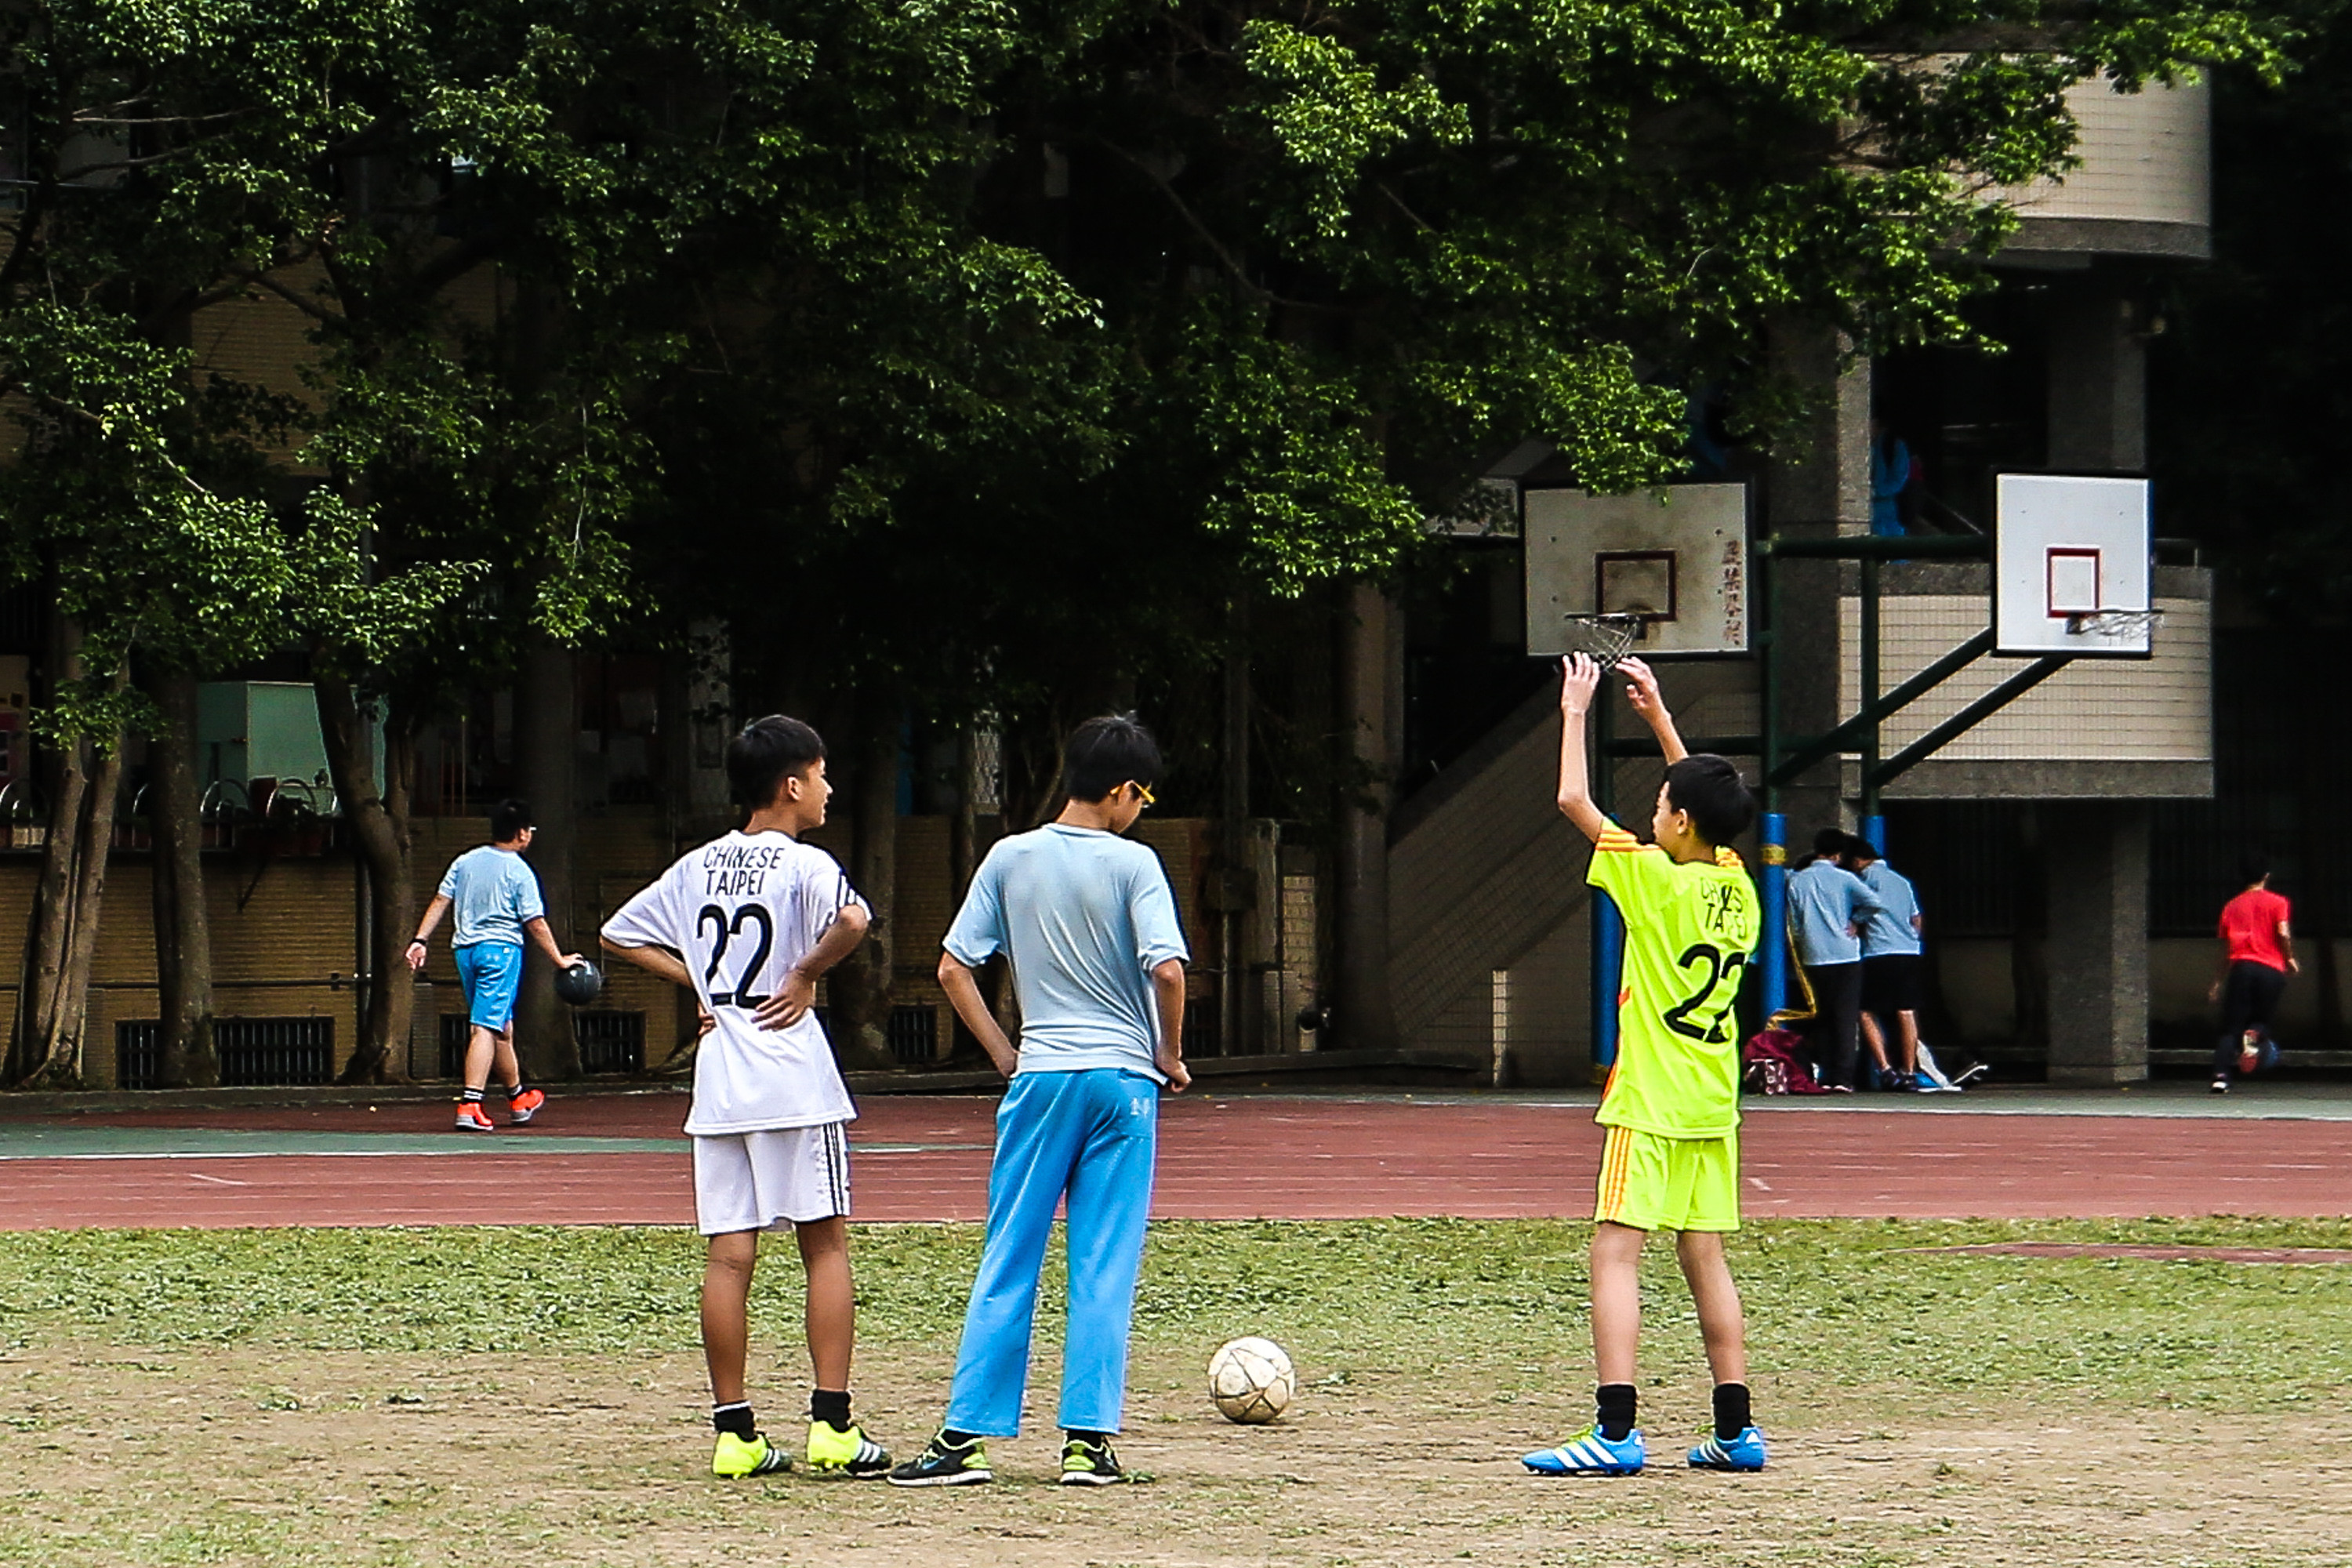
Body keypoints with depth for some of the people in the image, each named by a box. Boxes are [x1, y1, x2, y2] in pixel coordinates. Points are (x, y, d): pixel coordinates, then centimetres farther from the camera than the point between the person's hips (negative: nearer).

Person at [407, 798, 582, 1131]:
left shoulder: (465, 862, 8)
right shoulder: (519, 872, -6)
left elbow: (440, 902, 4)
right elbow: (536, 924, -6)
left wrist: (420, 940, 3)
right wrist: (559, 959, 2)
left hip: (465, 948, 6)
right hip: (501, 948, -6)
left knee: (502, 1027, 19)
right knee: (486, 1028, -11)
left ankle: (518, 1099, 33)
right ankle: (470, 1106, -21)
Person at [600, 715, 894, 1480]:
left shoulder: (696, 869, 11)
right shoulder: (802, 864, -8)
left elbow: (620, 935, 21)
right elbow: (852, 919, -30)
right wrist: (805, 976, -13)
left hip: (717, 1084, 5)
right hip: (794, 1080, -5)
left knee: (728, 1257, 4)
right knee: (825, 1246, 1)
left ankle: (734, 1431, 3)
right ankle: (832, 1424, -4)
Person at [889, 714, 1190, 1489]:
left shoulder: (1011, 858, 3)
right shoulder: (1133, 864, -5)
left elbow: (953, 969, 2)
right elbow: (1167, 970, -15)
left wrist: (1004, 1053, 10)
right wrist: (1170, 1055, 0)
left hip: (1040, 1077, 2)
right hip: (1123, 1077, -2)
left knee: (1007, 1264, 5)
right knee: (1106, 1268, 3)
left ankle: (965, 1435, 0)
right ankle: (1088, 1437, 0)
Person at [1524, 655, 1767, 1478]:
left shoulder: (1659, 881, -14)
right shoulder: (1737, 888, 5)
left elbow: (1574, 801, -9)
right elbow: (1707, 802, 24)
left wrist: (1575, 713, 4)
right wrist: (1658, 716, 28)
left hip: (1651, 1101, -7)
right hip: (1712, 1103, 7)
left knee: (1616, 1253, -8)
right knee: (1705, 1258, 11)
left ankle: (1616, 1431, -16)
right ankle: (1736, 1430, 11)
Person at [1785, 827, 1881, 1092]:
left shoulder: (1797, 882, 6)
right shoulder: (1843, 879, -3)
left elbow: (1794, 926, 7)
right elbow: (1873, 901, -15)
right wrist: (1855, 921, 0)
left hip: (1814, 958, 3)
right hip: (1846, 956, -3)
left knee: (1826, 1019, 12)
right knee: (1847, 1018, -2)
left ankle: (1827, 1077, 8)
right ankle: (1843, 1077, -11)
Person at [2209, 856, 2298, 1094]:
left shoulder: (2232, 906, 15)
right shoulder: (2277, 903, 6)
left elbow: (2225, 948, 16)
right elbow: (2283, 934, -8)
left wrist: (2219, 983, 22)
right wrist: (2290, 959, 9)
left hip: (2240, 967, 2)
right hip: (2271, 969, -2)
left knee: (2231, 1029, 2)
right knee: (2262, 1020, 17)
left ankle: (2221, 1075, -16)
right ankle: (2254, 1037, -19)